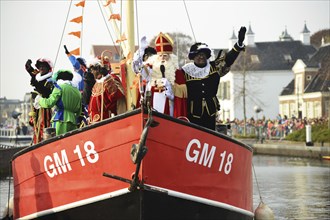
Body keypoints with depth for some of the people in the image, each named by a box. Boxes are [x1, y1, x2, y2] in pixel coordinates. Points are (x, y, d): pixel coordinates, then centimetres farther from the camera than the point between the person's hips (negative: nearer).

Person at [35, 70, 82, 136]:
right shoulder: (77, 91, 18)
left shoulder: (60, 87, 0)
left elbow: (49, 103, -6)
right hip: (73, 122, 6)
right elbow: (79, 111, 22)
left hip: (61, 121, -6)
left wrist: (39, 100, 10)